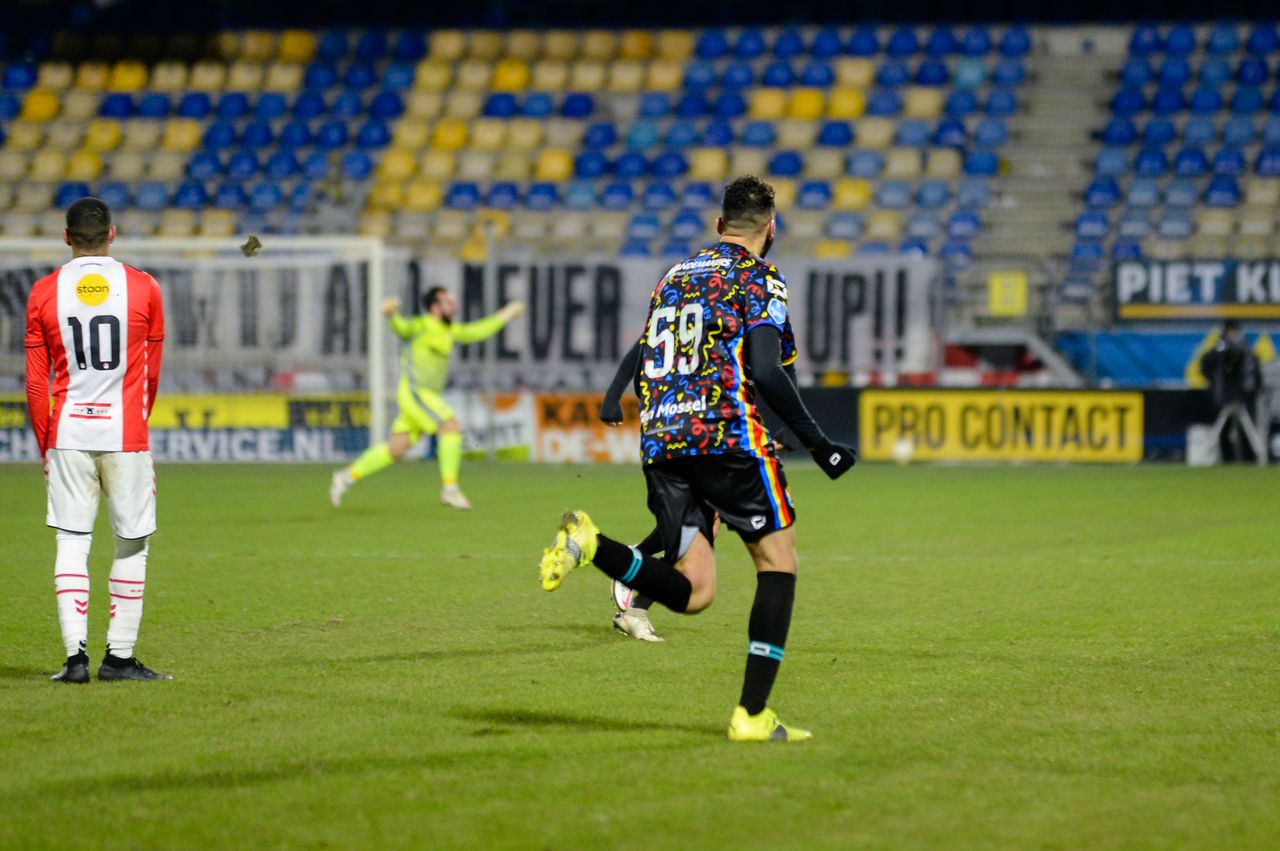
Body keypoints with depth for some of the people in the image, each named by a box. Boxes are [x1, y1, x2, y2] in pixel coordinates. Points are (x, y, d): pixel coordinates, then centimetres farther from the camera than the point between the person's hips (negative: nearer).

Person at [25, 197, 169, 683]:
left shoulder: (44, 293, 1)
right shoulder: (143, 289, 0)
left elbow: (35, 384, 2)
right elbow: (151, 374, 8)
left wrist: (45, 446, 11)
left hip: (68, 435, 1)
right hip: (125, 434, -1)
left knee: (71, 544, 4)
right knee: (131, 545, 7)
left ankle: (76, 654, -6)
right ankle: (119, 656, 8)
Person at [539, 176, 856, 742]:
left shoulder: (673, 276, 23)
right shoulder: (759, 277, 2)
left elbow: (641, 370, 23)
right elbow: (766, 372, -11)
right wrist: (817, 444, -5)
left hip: (659, 440, 6)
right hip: (727, 434, -6)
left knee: (691, 592, 3)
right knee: (777, 560, 7)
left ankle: (592, 545, -21)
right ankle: (752, 715, -1)